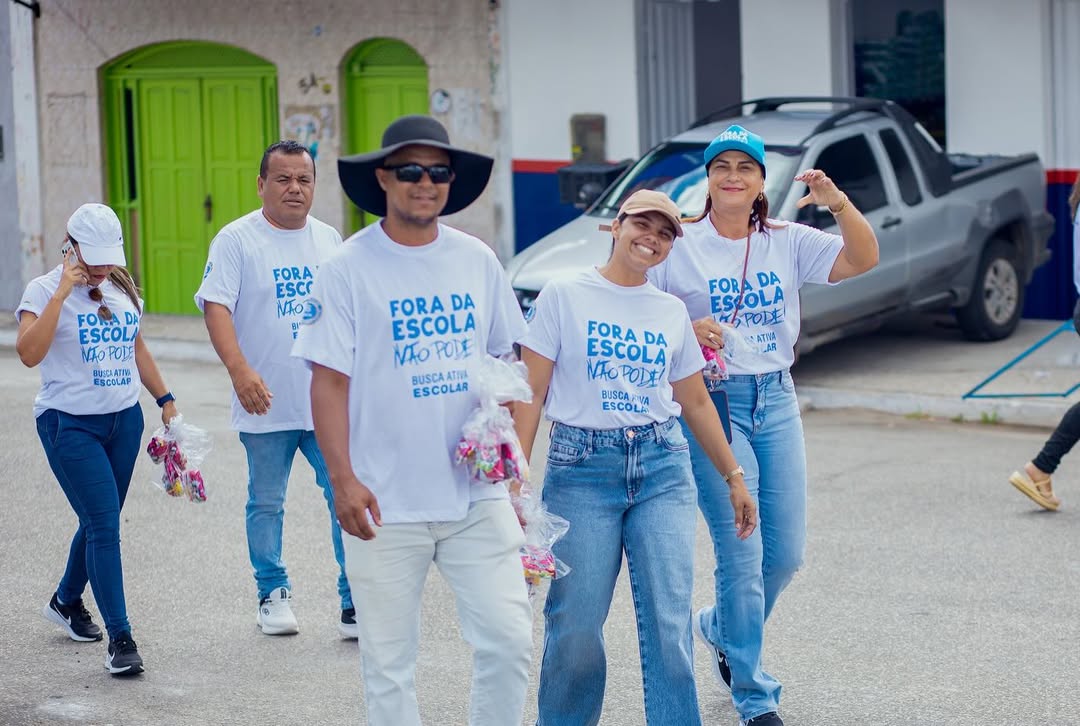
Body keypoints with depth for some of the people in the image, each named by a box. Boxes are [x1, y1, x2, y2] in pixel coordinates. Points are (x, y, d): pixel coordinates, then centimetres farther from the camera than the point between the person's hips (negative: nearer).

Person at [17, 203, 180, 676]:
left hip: (124, 419, 6)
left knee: (101, 520, 14)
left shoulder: (122, 289, 10)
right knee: (104, 524, -13)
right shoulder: (45, 290, -9)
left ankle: (67, 601, 39)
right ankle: (120, 637, -11)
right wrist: (63, 291, -24)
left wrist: (165, 399, 17)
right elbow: (29, 352, -25)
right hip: (69, 424, -6)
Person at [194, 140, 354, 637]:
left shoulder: (329, 240, 10)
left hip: (329, 402, 3)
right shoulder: (236, 240, -5)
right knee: (266, 503, 9)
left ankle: (355, 603, 1)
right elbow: (216, 307, -14)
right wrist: (239, 369, -28)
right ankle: (273, 595, 24)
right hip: (267, 405, -3)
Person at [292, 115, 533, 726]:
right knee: (389, 662, 5)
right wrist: (343, 479, -14)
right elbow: (329, 381, -6)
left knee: (510, 639, -1)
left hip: (478, 497, 3)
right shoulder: (349, 269, -4)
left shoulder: (478, 261, 7)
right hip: (387, 505, -3)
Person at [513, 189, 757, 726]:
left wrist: (733, 477, 18)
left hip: (663, 466, 3)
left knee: (669, 621, -5)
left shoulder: (672, 312, 12)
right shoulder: (564, 296, 0)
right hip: (582, 469, -3)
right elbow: (531, 392, -3)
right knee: (576, 625, -3)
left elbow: (696, 403, 20)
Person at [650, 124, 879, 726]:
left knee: (787, 552, 8)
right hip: (712, 403, -4)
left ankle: (722, 629, 38)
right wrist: (686, 331, -21)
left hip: (777, 400, 4)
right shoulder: (681, 246, -3)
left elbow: (863, 259, -4)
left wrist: (836, 202, -19)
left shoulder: (787, 242, 6)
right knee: (742, 554, -8)